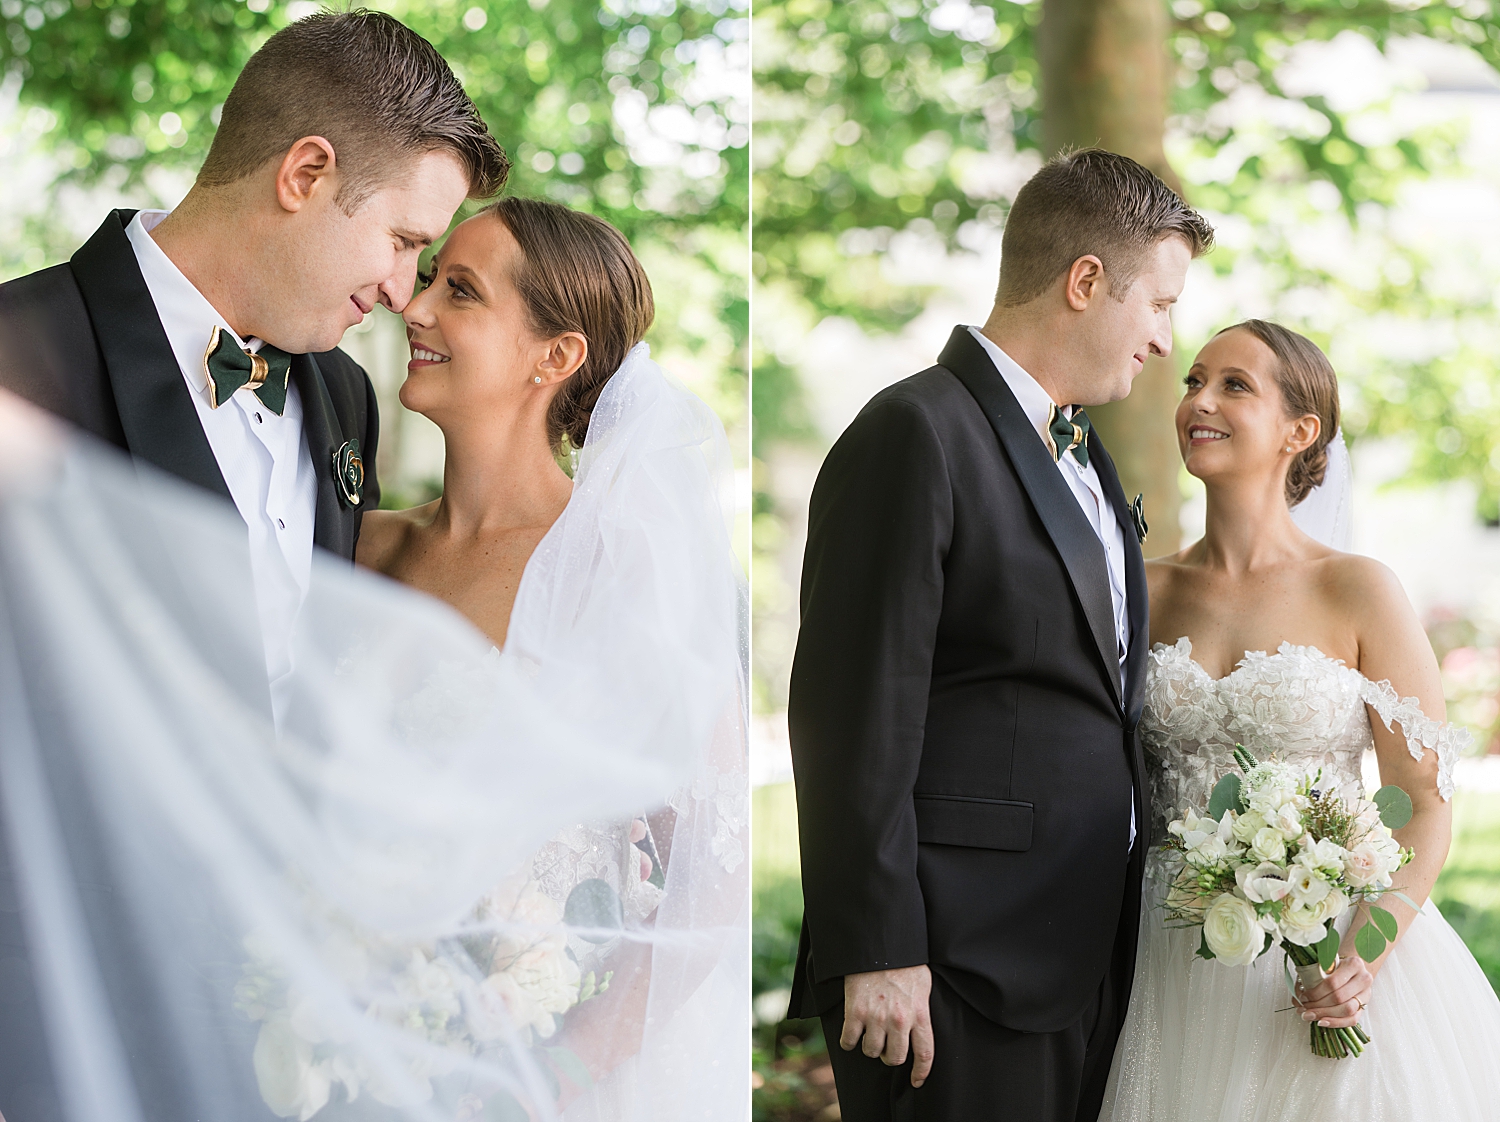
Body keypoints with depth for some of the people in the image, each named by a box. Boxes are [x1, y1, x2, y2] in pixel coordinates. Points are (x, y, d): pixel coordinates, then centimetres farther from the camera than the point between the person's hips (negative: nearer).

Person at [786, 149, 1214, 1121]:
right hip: (958, 973, -9)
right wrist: (873, 954, -19)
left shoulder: (1085, 451, 17)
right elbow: (854, 721, -17)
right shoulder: (916, 435, -12)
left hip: (1090, 959, 9)